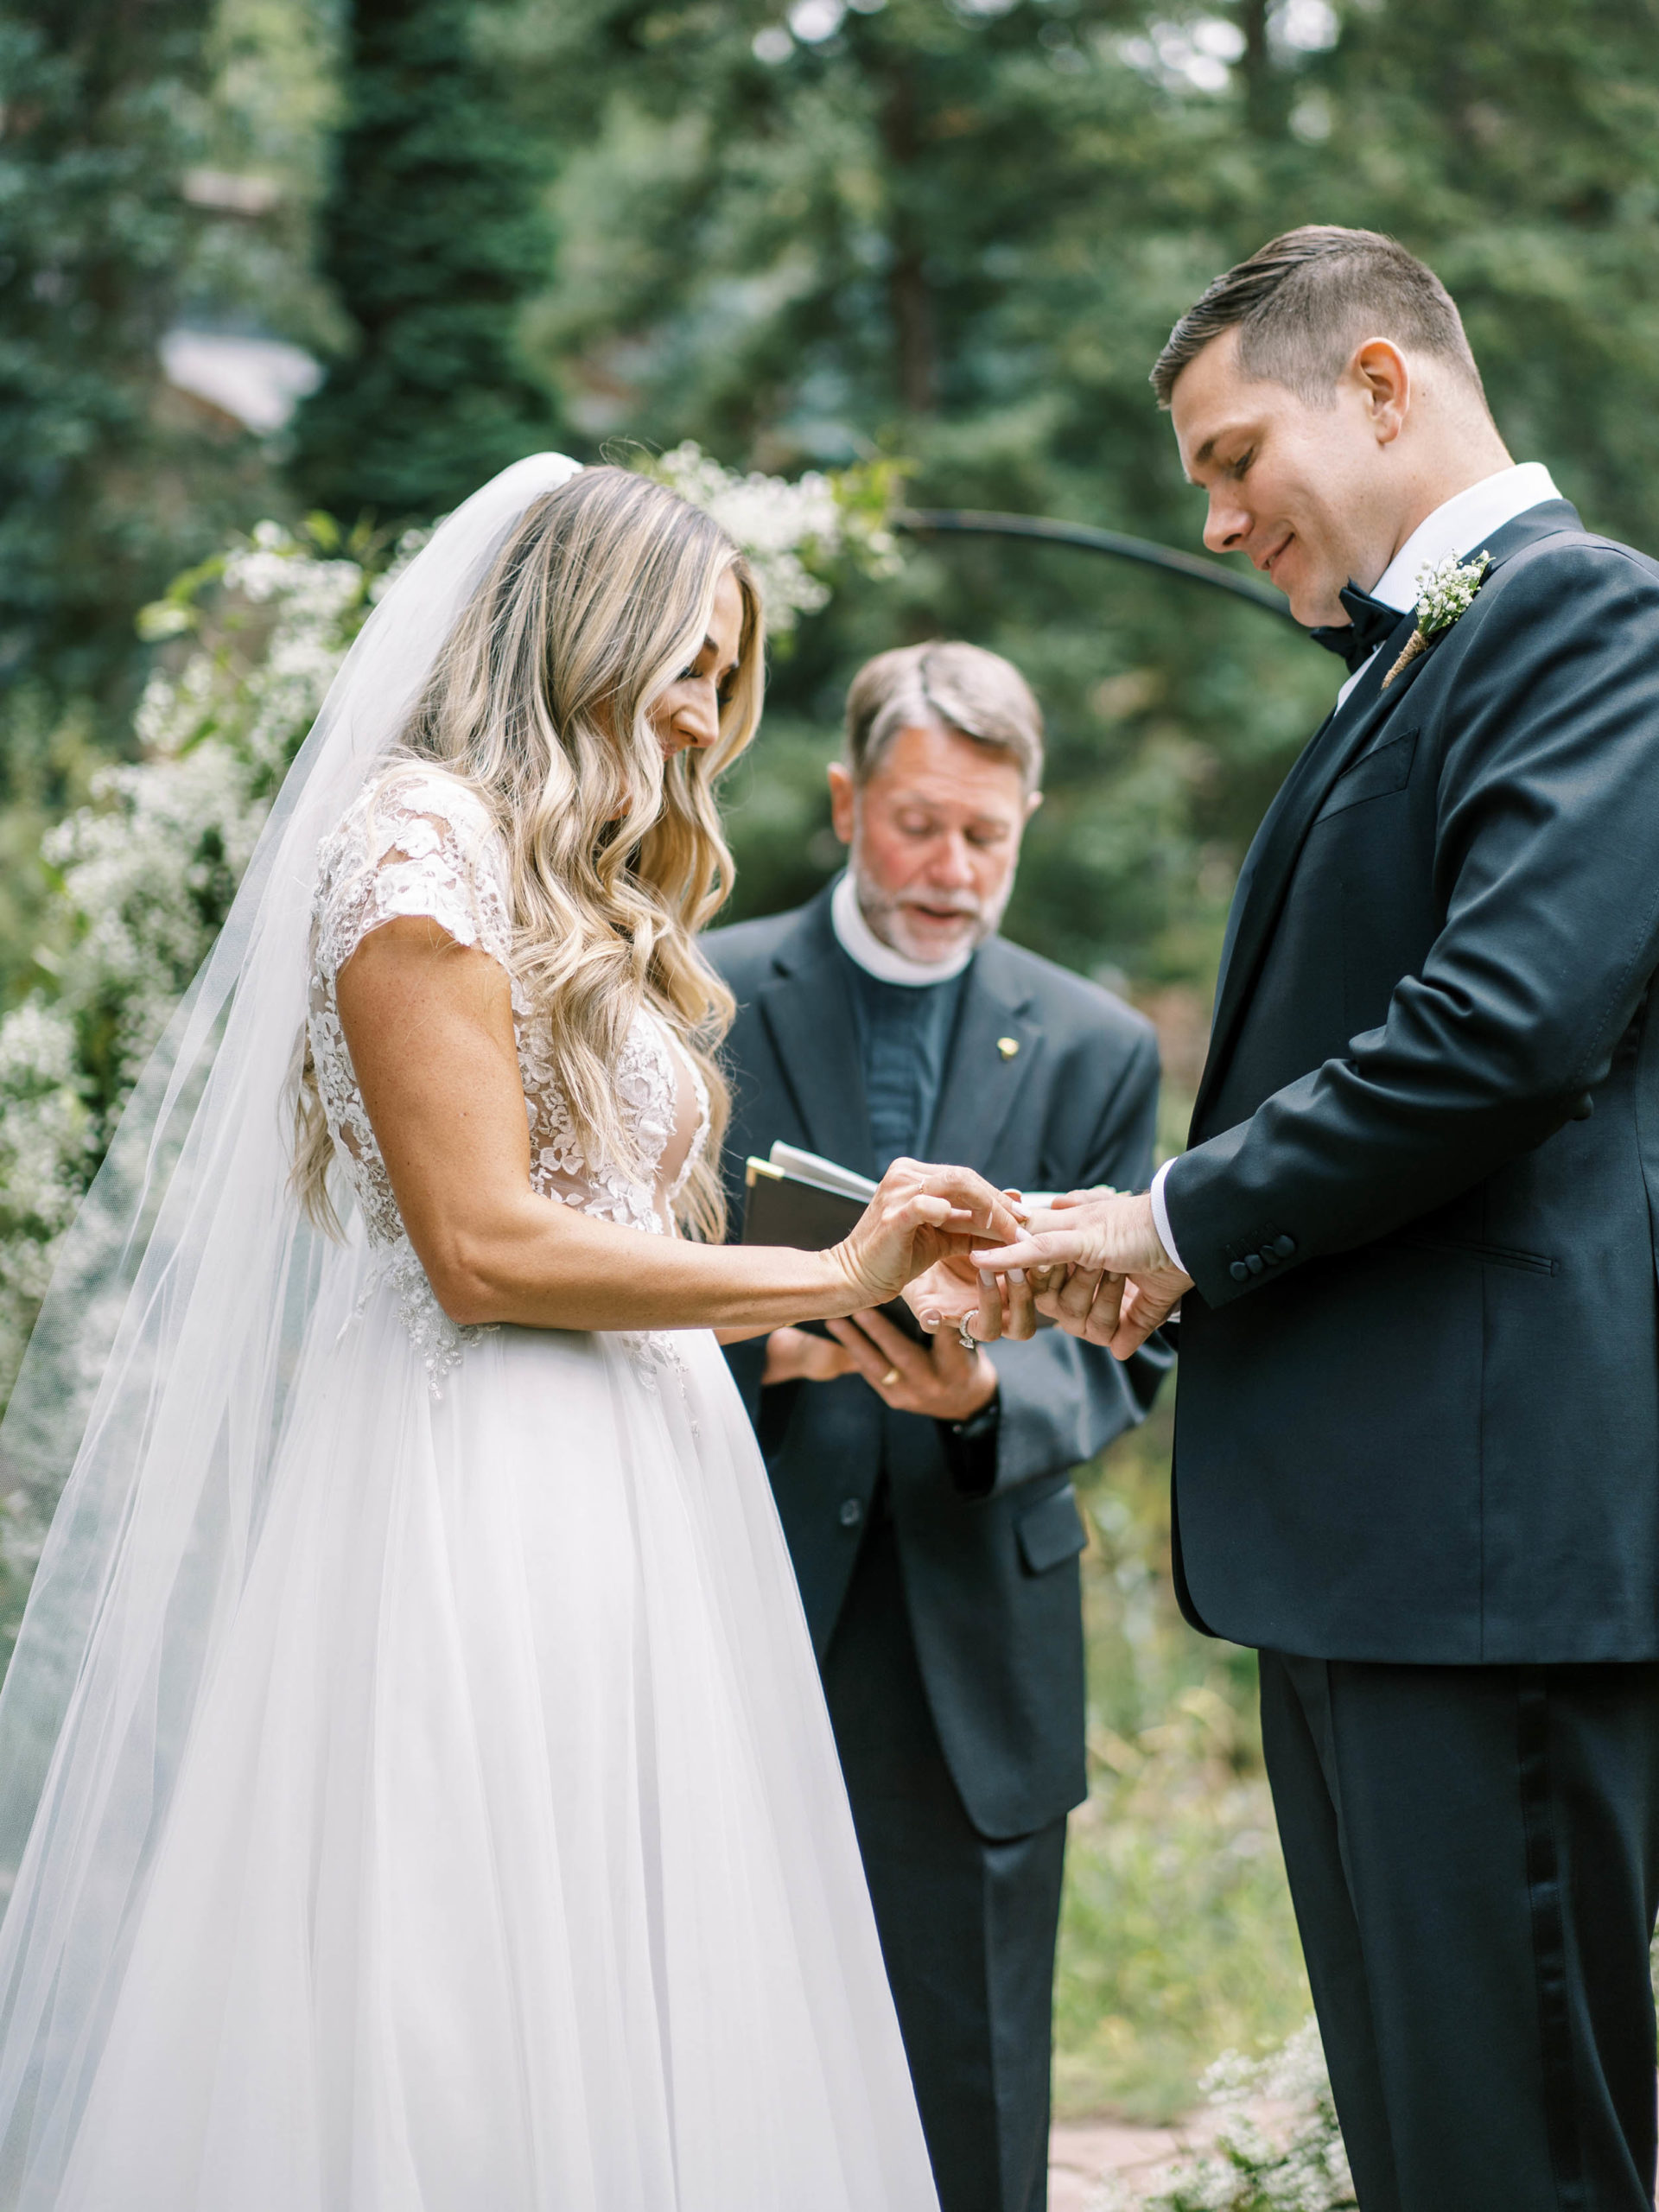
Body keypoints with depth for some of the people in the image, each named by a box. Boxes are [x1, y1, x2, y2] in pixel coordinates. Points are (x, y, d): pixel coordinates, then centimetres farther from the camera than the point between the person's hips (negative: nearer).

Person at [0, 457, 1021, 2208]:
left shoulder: (587, 906, 23)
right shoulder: (420, 836, -6)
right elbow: (482, 1249, -14)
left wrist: (853, 1314, 7)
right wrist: (830, 1274, -9)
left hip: (628, 1504, 9)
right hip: (483, 1515, -9)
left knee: (641, 2033, 4)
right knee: (477, 2030, -9)